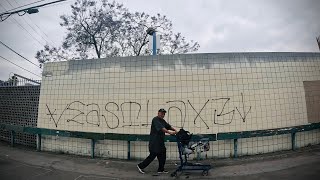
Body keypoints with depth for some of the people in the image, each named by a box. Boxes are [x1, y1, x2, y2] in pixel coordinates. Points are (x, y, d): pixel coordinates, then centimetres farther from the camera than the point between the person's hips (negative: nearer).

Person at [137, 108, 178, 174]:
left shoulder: (163, 121, 15)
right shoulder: (155, 119, -14)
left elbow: (168, 126, 9)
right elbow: (161, 128, -26)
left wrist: (175, 130, -8)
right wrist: (169, 132, -33)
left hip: (160, 141, 9)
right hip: (154, 141, -9)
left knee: (162, 155, 9)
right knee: (153, 155, -5)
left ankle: (161, 169, 20)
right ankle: (141, 166, 9)